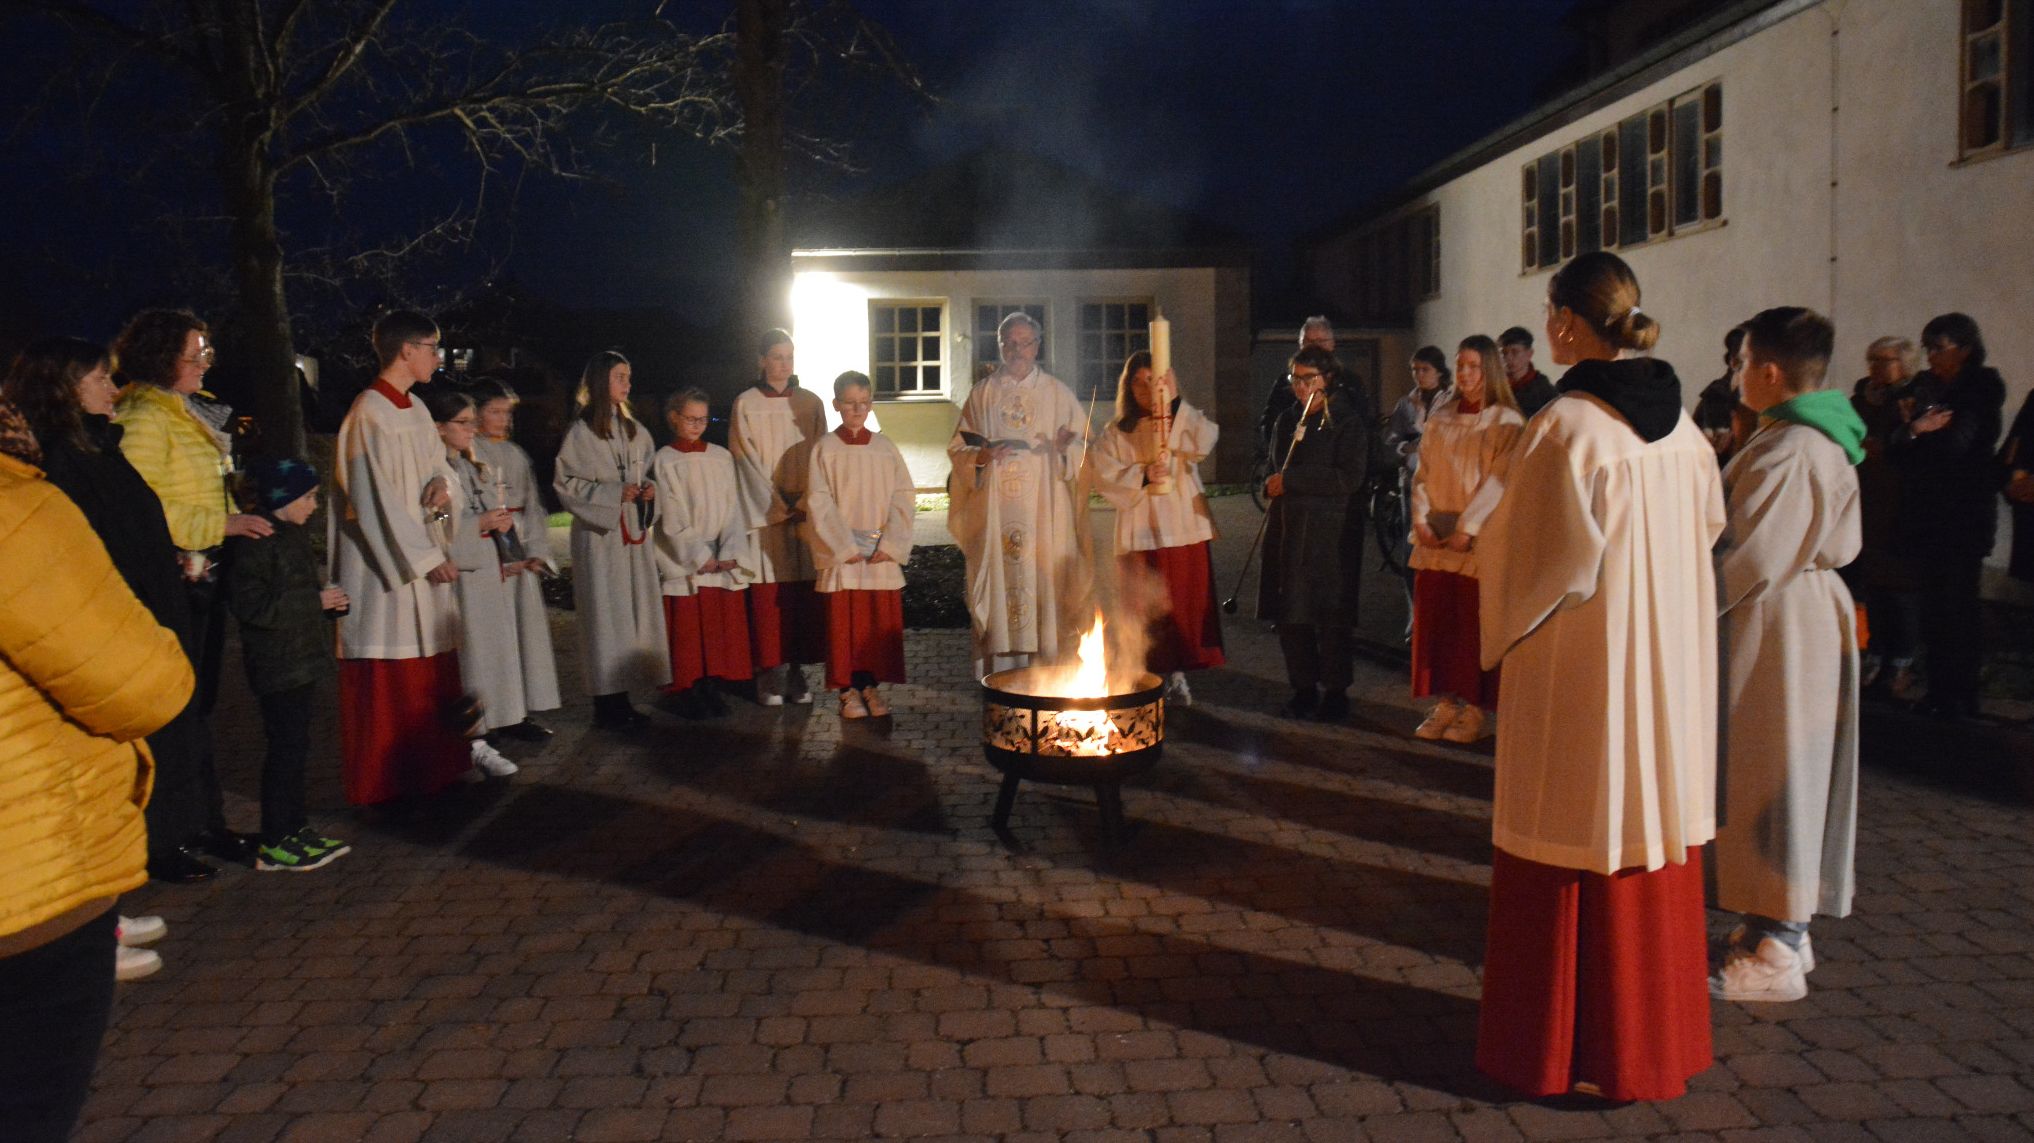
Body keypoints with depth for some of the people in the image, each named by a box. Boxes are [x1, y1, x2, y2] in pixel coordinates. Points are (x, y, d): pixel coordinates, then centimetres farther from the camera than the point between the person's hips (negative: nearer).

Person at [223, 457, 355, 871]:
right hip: (277, 662, -10)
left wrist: (330, 600, 6)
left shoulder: (294, 533, 15)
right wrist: (316, 601, -20)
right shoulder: (254, 540, -16)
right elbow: (252, 604, -23)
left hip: (302, 658, 10)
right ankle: (274, 845, 1)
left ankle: (295, 828, 23)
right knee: (287, 746, -7)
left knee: (293, 745, 15)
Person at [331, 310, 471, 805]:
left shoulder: (417, 409, 11)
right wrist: (428, 556, -17)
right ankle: (382, 780, 11)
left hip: (422, 557, 9)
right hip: (385, 565, -9)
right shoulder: (370, 414, -15)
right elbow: (375, 500, -19)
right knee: (387, 679, 0)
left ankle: (430, 765, 24)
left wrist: (442, 483, -3)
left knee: (429, 672, 13)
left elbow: (438, 460, 22)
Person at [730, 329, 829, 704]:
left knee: (803, 591, 0)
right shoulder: (746, 404, 1)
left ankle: (797, 669, 7)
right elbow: (748, 461, -2)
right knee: (769, 593, -3)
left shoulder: (810, 402, 8)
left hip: (806, 512, 2)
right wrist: (779, 505, -9)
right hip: (766, 513, -2)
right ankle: (770, 672, 2)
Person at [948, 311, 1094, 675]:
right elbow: (958, 449, 10)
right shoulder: (981, 395, 10)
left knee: (1046, 576, -4)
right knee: (998, 578, -3)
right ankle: (1000, 669, 2)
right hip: (995, 511, 0)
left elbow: (1084, 447, 8)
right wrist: (980, 457, -11)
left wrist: (1064, 449, -13)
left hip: (1045, 510, 0)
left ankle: (1049, 665, 3)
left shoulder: (1058, 393, 10)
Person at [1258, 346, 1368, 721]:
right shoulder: (1288, 420, 14)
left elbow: (1350, 477, -15)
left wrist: (1290, 480, -16)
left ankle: (1335, 692, 11)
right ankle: (1304, 688, 17)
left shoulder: (1347, 423, -5)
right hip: (1287, 528, 6)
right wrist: (1271, 485, 2)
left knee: (1331, 618, -2)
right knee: (1289, 616, 5)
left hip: (1329, 532, -5)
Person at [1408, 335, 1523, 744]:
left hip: (1479, 541, -5)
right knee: (1434, 619, 4)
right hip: (1435, 539, 5)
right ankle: (1447, 702, 13)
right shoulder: (1440, 418, 12)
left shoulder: (1506, 421, -4)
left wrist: (1467, 527, -17)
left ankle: (1476, 708, 7)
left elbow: (1499, 480, -11)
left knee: (1473, 624, -2)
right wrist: (1421, 519, -4)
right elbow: (1423, 472, 9)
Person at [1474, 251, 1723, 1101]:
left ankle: (1567, 1045, 17)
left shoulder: (1565, 428, -18)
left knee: (1572, 849, 5)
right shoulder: (1682, 425, 3)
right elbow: (1707, 528, 12)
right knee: (1652, 834, 17)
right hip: (1668, 670, 7)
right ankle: (1655, 1031, 30)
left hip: (1581, 675, -7)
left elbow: (1543, 561, -16)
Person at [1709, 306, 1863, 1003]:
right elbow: (1842, 541, 14)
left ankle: (1773, 956, 7)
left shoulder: (1785, 452, -21)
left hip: (1774, 629, -10)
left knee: (1769, 779, -2)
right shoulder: (1826, 442, 10)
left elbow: (1749, 558, -23)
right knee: (1790, 776, 16)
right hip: (1809, 614, 10)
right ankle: (1785, 926, 27)